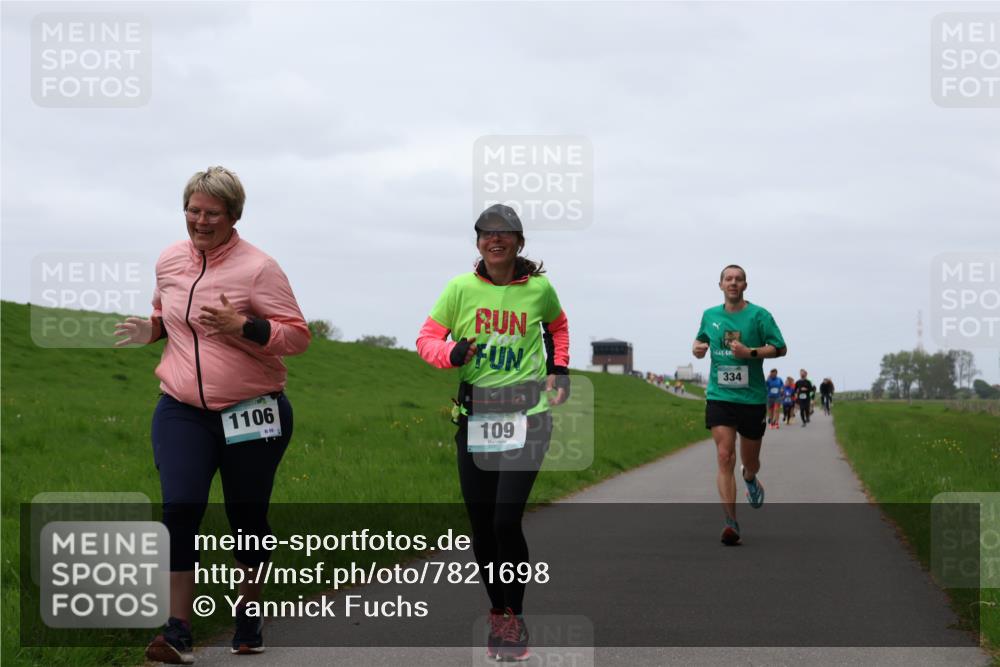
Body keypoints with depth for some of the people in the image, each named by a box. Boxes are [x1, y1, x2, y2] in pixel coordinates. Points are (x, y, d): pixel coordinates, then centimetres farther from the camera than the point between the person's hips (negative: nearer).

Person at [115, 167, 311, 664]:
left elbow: (297, 335, -12)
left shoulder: (257, 267, -11)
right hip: (182, 412, 3)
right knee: (179, 509, -14)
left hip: (251, 412, -3)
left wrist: (242, 327, -26)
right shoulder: (170, 260, 6)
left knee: (248, 517, 9)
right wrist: (149, 330, 3)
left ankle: (249, 620, 29)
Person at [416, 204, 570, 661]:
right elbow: (427, 338, 2)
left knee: (507, 521, -12)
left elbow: (557, 324, 22)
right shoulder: (461, 288, -2)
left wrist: (559, 367, 13)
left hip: (527, 415, -2)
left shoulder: (539, 288, 0)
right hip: (475, 416, 2)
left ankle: (515, 618, 5)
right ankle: (497, 613, 25)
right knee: (481, 525, 5)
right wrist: (452, 354, -17)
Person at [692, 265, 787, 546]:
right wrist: (697, 347, 2)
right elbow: (701, 340, 26)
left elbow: (780, 348, -4)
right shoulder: (710, 315, 8)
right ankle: (731, 522, -15)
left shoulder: (758, 315, -3)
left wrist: (750, 352, -17)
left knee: (750, 462, 12)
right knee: (725, 457, -14)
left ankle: (751, 480, 51)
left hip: (752, 398, -1)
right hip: (719, 397, 1)